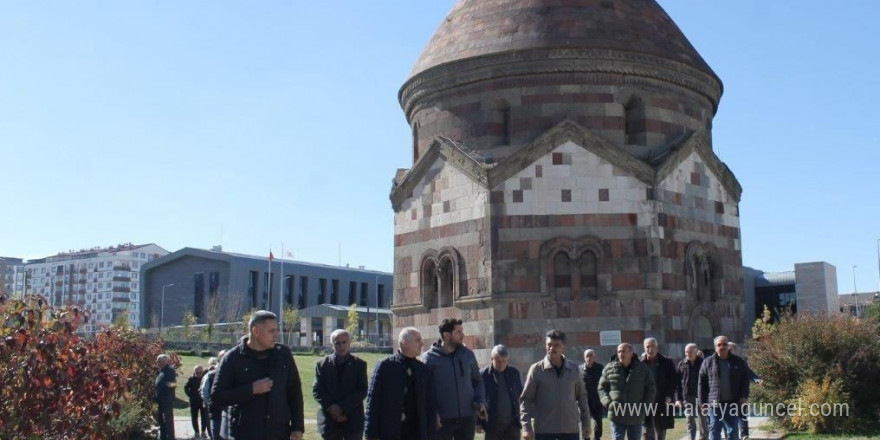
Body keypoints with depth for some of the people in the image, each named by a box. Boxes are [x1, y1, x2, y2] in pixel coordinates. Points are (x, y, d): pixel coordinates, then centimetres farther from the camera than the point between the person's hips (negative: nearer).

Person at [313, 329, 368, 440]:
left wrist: (343, 408, -13)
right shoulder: (322, 364, 6)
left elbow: (362, 391, -3)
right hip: (329, 418, 1)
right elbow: (317, 390, 1)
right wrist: (331, 407, -13)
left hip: (353, 418, -1)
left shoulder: (359, 364, 4)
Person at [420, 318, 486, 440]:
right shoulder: (429, 358, -5)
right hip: (442, 419, -4)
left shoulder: (468, 354, 6)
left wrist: (481, 402, -1)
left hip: (466, 417, 4)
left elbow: (477, 381, 15)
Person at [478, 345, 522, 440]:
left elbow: (520, 394, 12)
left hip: (512, 424, 3)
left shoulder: (514, 373, 4)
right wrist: (479, 422, -5)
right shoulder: (484, 375, -7)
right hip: (492, 425, -2)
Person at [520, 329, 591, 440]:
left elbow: (582, 396, 13)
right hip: (544, 429, -2)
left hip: (570, 428, 2)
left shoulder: (573, 368, 5)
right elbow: (525, 399, -2)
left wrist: (586, 423, 10)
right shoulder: (536, 369, -3)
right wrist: (526, 426, -10)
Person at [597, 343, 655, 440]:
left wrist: (644, 407, -5)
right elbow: (601, 388, 7)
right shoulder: (609, 369, 1)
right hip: (617, 417, -1)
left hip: (636, 418, 1)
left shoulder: (643, 369, 1)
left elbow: (650, 390, 6)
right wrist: (608, 403, -8)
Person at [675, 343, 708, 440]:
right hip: (687, 397, 2)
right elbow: (677, 382, 4)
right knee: (690, 421, 4)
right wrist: (678, 398, -2)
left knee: (702, 421, 5)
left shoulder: (702, 362, 0)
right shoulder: (682, 364, 5)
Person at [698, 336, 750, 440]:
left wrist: (744, 396, -6)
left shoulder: (738, 362, 6)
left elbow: (745, 380, 7)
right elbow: (702, 384, 4)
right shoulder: (708, 362, 3)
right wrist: (703, 403, 0)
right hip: (714, 404, -1)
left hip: (733, 403, 1)